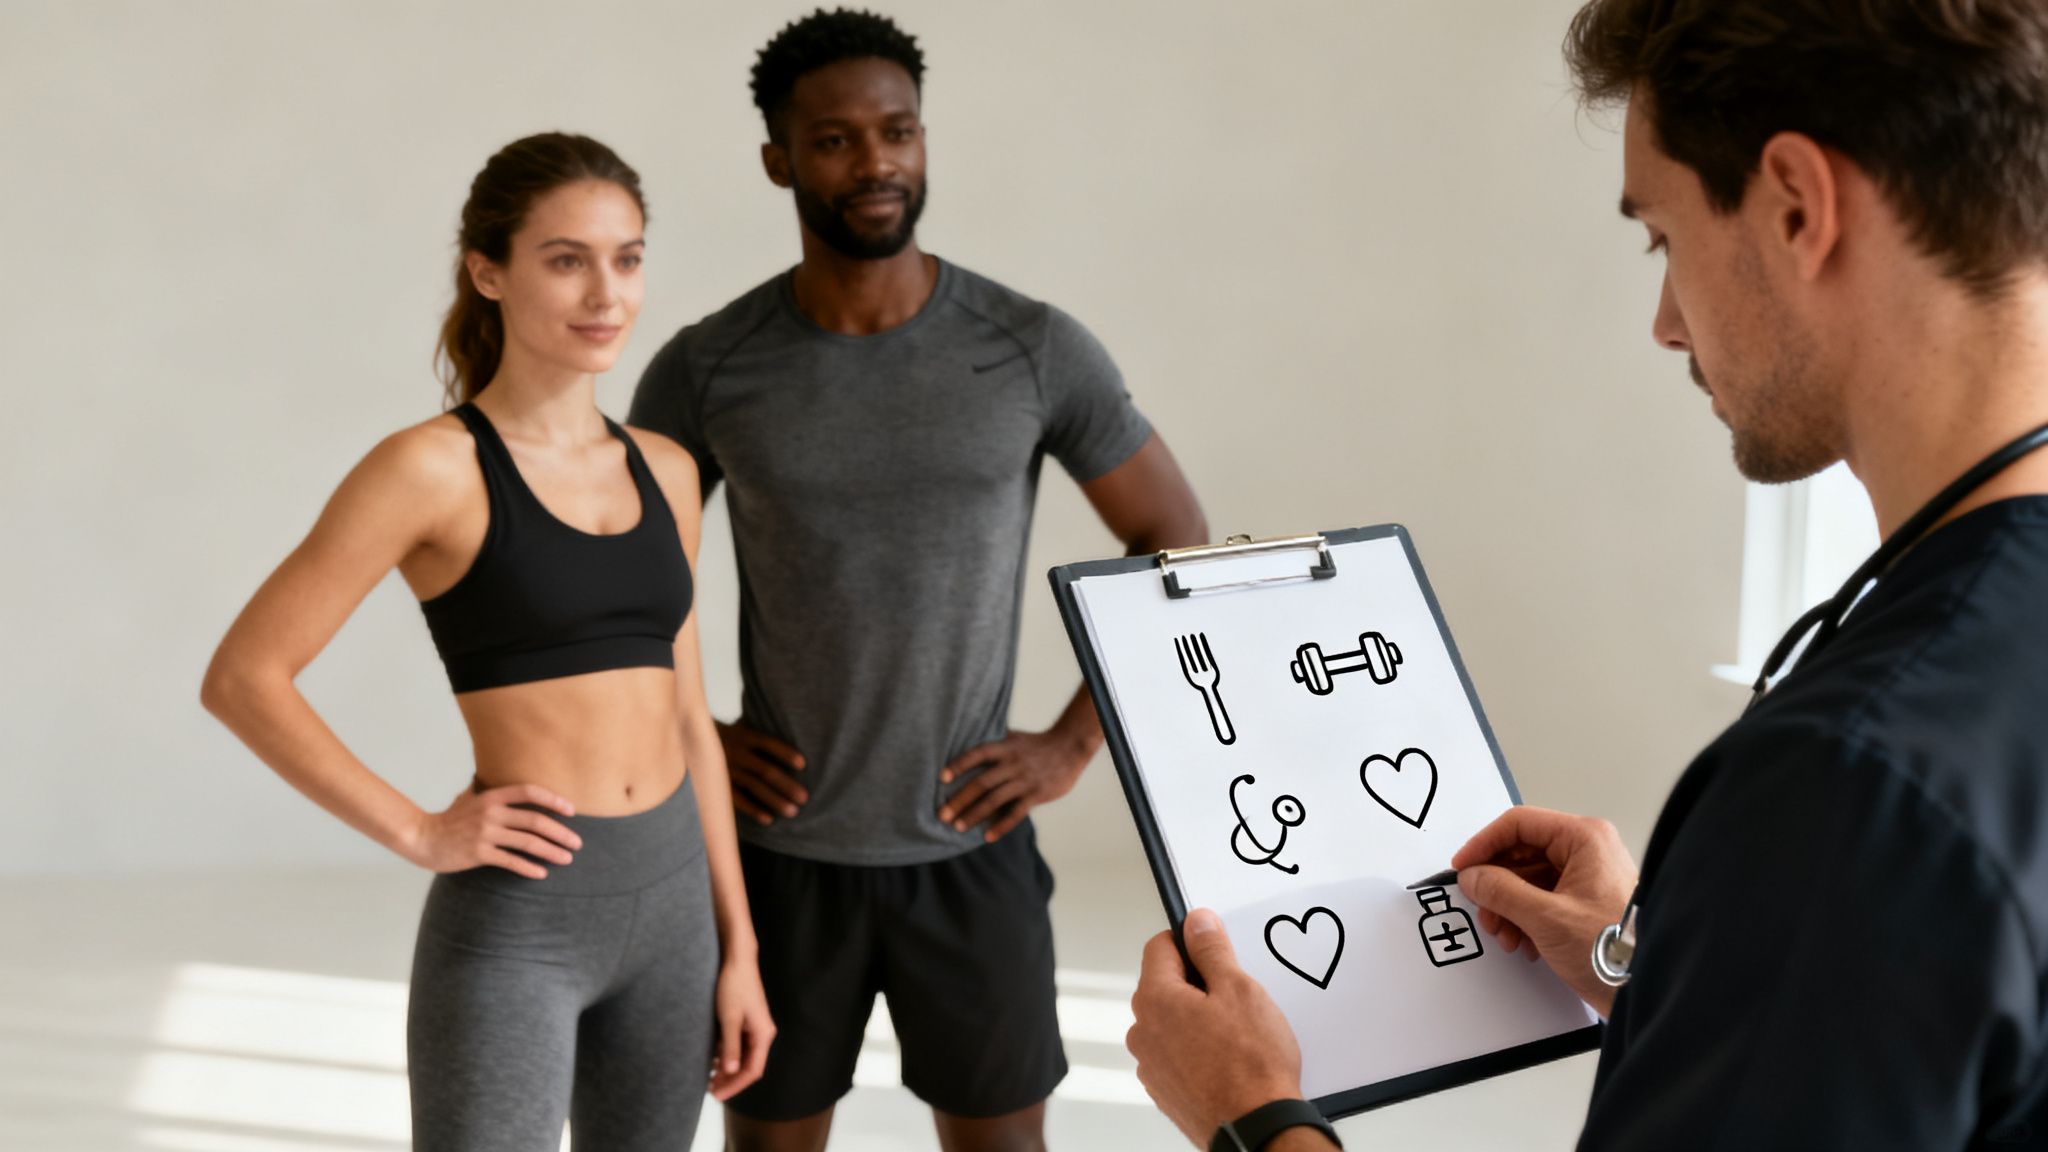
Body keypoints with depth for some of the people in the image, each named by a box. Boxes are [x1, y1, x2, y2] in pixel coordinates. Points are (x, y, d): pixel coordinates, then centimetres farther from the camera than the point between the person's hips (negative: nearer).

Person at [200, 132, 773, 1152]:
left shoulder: (662, 472, 9)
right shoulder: (433, 468, -10)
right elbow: (243, 679, -10)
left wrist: (737, 945, 12)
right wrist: (421, 836, -13)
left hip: (670, 904, 6)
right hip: (512, 920, -6)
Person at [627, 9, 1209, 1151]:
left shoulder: (1037, 349, -9)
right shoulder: (706, 368, -8)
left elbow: (1179, 548, 0)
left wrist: (1072, 746, -7)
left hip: (970, 850, 0)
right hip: (781, 853, 1)